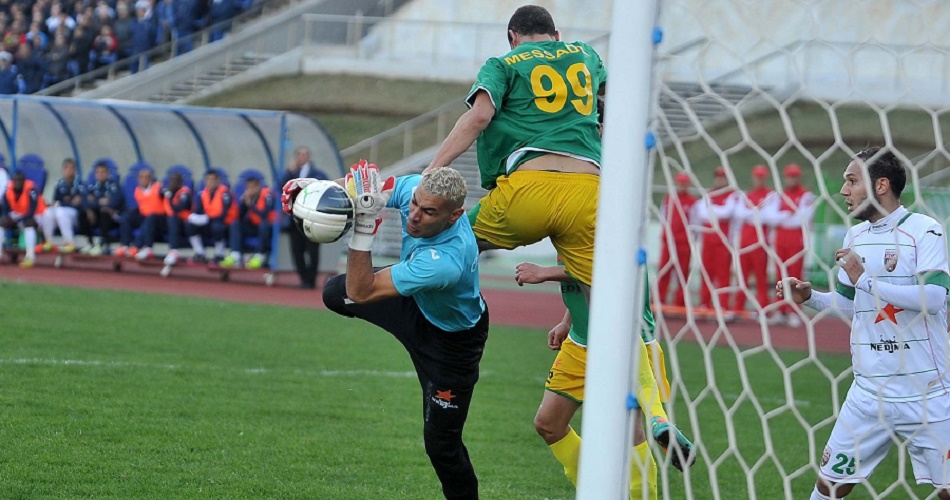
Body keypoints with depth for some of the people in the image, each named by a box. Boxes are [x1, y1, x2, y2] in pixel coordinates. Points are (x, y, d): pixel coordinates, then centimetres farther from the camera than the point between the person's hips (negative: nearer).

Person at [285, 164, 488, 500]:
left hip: (451, 340, -7)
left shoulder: (445, 261, -47)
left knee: (441, 443, 0)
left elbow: (360, 292, -41)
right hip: (415, 306, 7)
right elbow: (356, 186, -9)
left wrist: (363, 227, -48)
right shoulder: (415, 188, -29)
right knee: (335, 293, 17)